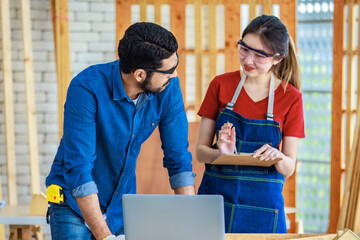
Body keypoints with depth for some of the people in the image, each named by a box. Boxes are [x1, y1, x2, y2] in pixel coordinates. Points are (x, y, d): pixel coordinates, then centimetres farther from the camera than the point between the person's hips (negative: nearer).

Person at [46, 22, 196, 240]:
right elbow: (79, 168, -28)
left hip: (123, 206, 4)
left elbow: (179, 159, -7)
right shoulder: (86, 88, -26)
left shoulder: (169, 88, -13)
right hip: (74, 203, -4)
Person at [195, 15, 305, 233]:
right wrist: (221, 154, -21)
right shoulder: (221, 85, 1)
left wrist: (277, 156, -23)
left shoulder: (291, 98, -1)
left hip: (262, 207, -1)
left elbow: (288, 169, 0)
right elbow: (200, 151, 1)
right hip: (215, 195, 1)